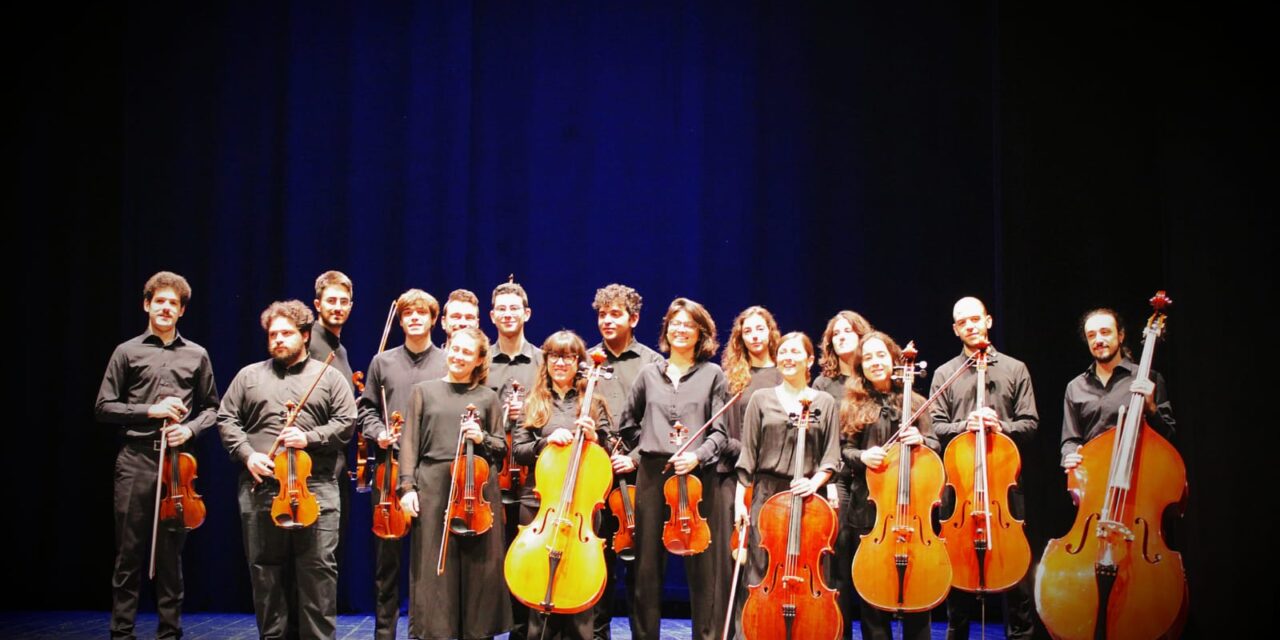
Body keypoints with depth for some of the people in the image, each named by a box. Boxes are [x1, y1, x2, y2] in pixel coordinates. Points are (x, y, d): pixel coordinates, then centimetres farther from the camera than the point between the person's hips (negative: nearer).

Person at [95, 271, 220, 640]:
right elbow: (104, 407, 3)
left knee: (171, 555, 6)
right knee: (129, 554, 1)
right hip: (135, 461, -1)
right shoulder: (127, 352, 5)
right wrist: (149, 410, -10)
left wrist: (190, 429, -4)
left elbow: (211, 408, 16)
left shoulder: (197, 355, 10)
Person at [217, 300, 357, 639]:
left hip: (315, 490, -2)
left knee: (319, 570, -4)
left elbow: (346, 423, 2)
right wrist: (247, 454, -6)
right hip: (260, 489, 2)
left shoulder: (329, 376, 7)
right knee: (265, 572, 7)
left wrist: (310, 438, -12)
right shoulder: (249, 375, 13)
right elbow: (227, 419, 10)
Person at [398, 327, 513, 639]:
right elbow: (410, 443, 5)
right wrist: (407, 486, -4)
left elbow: (502, 447, 12)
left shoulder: (487, 397, 10)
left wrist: (482, 439, -9)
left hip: (477, 489, 0)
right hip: (433, 488, 0)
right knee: (434, 567, 2)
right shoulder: (424, 391, 9)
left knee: (477, 565, 2)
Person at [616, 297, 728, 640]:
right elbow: (629, 422, 26)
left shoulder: (712, 374, 6)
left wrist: (698, 456, -16)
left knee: (701, 561, -2)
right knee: (648, 562, 6)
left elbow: (719, 431, -1)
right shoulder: (649, 374, 13)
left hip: (696, 474, -2)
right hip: (652, 473, 3)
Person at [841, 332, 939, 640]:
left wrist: (920, 440, -16)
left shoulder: (913, 401, 7)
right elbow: (844, 449, 5)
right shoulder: (854, 405, 7)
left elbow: (935, 447, 5)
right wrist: (861, 456, -16)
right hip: (869, 505, 0)